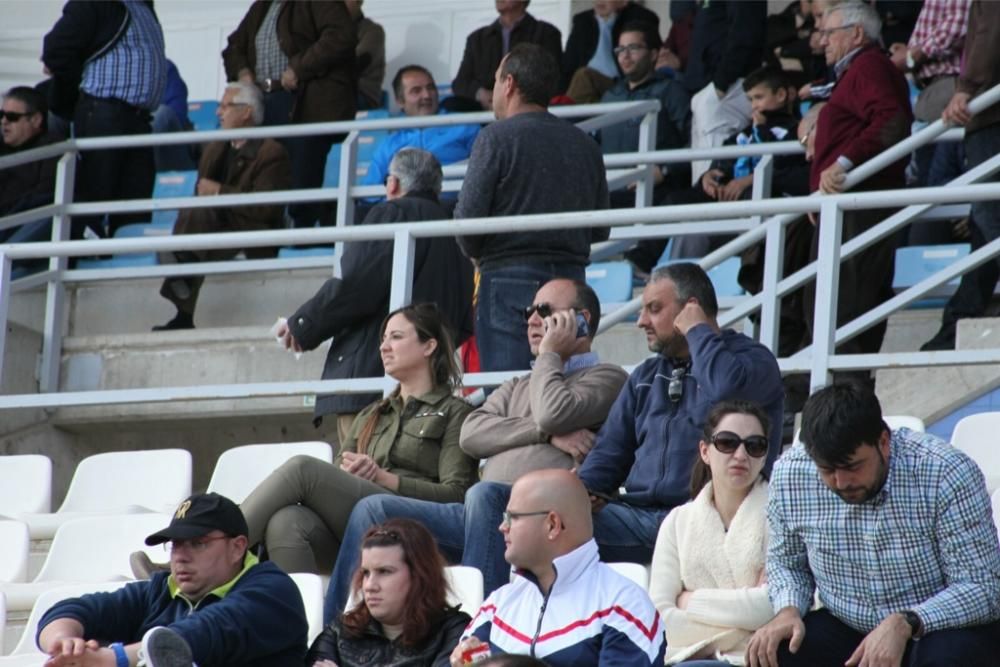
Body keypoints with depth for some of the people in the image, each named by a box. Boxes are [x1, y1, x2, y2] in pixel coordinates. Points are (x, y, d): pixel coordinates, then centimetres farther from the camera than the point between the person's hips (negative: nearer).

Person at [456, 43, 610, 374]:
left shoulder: (496, 137, -5)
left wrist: (475, 253, 9)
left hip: (509, 277, -6)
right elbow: (600, 230, 15)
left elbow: (469, 214, -10)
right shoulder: (584, 144, 12)